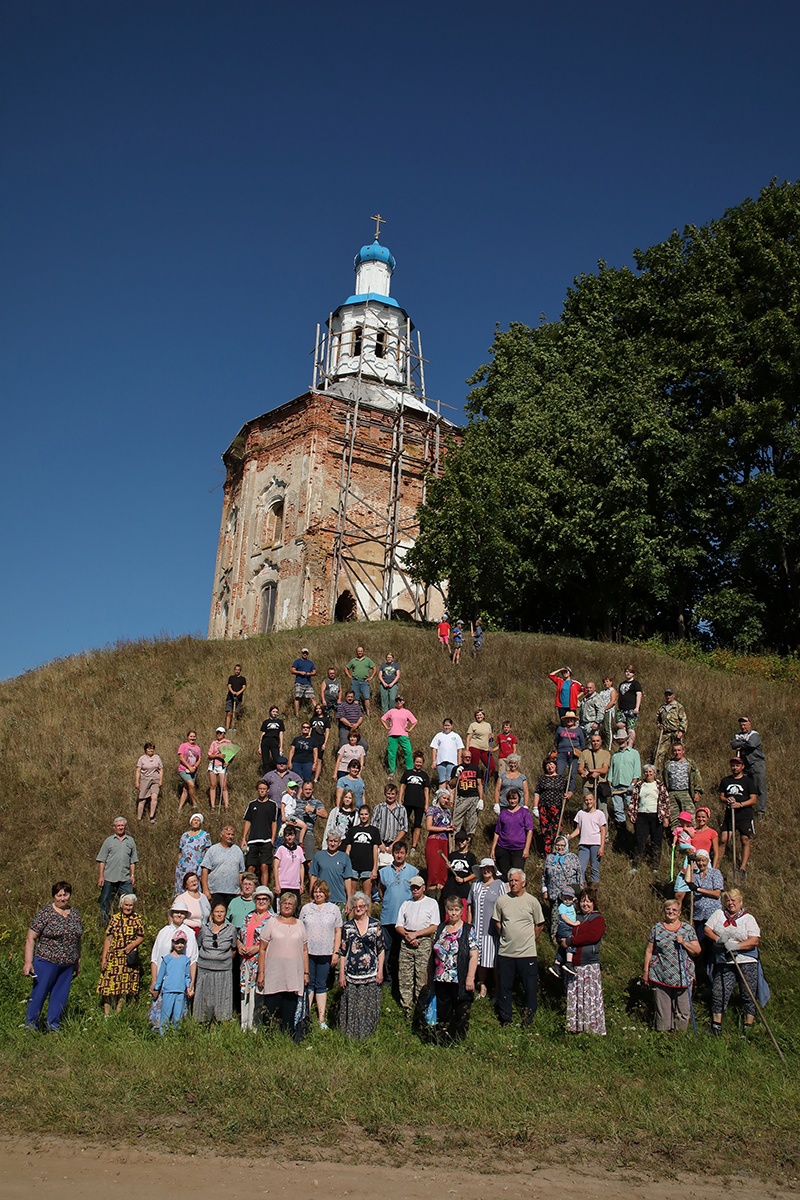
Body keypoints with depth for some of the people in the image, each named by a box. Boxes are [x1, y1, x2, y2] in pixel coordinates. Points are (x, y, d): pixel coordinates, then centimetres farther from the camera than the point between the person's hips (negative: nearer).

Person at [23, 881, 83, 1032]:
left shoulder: (75, 914, 8)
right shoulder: (45, 913, -8)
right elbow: (31, 939, -9)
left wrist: (78, 962, 17)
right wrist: (28, 962, -14)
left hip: (68, 964, 5)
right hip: (46, 962, -5)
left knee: (61, 996, 9)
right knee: (39, 994, 1)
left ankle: (54, 1027, 22)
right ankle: (30, 1026, 16)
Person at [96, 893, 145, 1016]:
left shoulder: (138, 919, 4)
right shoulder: (115, 918, 2)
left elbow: (141, 937, 7)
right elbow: (108, 938, 3)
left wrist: (133, 944, -14)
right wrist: (103, 958, -1)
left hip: (130, 956, 1)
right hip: (114, 956, -1)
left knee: (125, 984, 5)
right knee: (109, 983, -5)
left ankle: (119, 1011, 17)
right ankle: (106, 1012, 5)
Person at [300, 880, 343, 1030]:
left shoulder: (333, 909, 6)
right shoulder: (306, 908, 8)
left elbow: (338, 932, 6)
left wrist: (336, 952, 0)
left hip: (325, 954, -1)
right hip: (307, 952, 1)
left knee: (321, 986, 5)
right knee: (308, 984, 3)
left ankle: (321, 1019, 7)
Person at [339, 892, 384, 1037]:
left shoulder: (375, 924, 4)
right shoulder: (348, 926, 4)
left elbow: (380, 949, 6)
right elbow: (343, 952, 5)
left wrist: (380, 971, 1)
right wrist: (341, 974, 1)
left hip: (371, 974, 0)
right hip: (352, 974, 0)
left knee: (369, 1005, 2)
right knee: (351, 1006, 3)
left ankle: (367, 1031, 15)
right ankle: (351, 1033, 15)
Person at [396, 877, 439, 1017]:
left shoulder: (431, 903, 10)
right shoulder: (406, 904, 22)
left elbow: (434, 927, 0)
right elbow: (398, 926, 16)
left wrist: (416, 934, -7)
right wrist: (407, 935, -4)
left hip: (423, 942, -3)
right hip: (406, 942, 3)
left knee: (422, 977, -7)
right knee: (404, 977, -2)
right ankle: (406, 1008, 2)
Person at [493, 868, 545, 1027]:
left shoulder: (532, 901, -3)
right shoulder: (501, 900, 2)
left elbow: (539, 925, 7)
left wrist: (529, 940, 6)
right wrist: (505, 938, 9)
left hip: (527, 953, -2)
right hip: (505, 952, 2)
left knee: (530, 986, 4)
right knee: (504, 986, 9)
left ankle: (529, 1016, 20)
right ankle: (505, 1017, 23)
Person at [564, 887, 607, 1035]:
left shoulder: (597, 919, -2)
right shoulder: (576, 917, 18)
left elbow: (592, 936, -18)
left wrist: (571, 941, -15)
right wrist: (564, 939, 0)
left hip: (589, 964, -6)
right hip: (574, 964, 6)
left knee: (590, 995, -5)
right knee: (573, 996, 9)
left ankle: (594, 1028, 2)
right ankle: (575, 1026, 18)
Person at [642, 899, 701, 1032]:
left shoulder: (687, 929, 6)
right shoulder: (657, 929, 4)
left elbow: (697, 951, 3)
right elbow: (649, 951, 6)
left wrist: (684, 942, -12)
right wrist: (645, 971, 2)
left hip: (683, 976, 1)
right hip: (661, 976, -1)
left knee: (683, 1011, 3)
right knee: (662, 1010, 2)